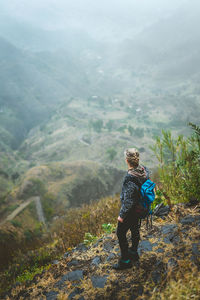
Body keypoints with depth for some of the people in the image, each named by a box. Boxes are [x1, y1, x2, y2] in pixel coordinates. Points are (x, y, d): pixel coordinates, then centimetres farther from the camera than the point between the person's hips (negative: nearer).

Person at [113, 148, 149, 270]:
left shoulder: (129, 178, -34)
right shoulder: (144, 170, -10)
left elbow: (128, 200, -29)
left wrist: (122, 215, -16)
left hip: (131, 210, -8)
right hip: (140, 208, 8)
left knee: (121, 233, 8)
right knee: (135, 229, 26)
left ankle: (126, 261, 19)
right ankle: (134, 252, 46)